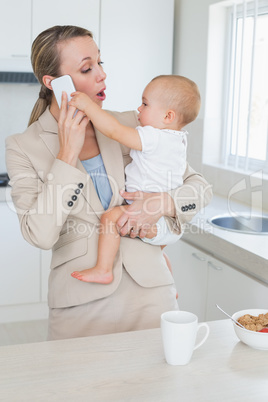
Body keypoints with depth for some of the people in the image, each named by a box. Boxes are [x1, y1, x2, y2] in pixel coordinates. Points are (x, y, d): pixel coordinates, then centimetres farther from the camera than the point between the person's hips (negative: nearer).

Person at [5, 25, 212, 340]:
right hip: (81, 303, -2)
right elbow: (40, 235, -15)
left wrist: (165, 203, -14)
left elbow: (200, 187, 7)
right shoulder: (23, 147, -2)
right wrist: (68, 154, -15)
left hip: (150, 292, 2)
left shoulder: (130, 126, 3)